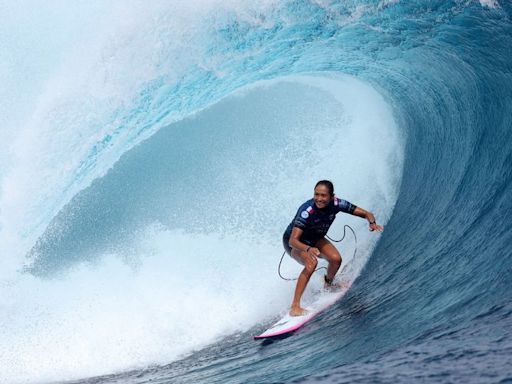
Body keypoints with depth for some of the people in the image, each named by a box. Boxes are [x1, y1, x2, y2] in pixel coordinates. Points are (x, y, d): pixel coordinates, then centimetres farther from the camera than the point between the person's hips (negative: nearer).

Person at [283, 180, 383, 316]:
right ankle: (295, 307, -29)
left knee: (336, 259, -17)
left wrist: (372, 223, -41)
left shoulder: (336, 204, -24)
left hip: (315, 238, 5)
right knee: (312, 262, -32)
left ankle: (328, 285, 17)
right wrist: (308, 249, -64)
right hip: (295, 242, -5)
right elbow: (293, 240, -44)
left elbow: (367, 214, -18)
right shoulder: (306, 211, -38)